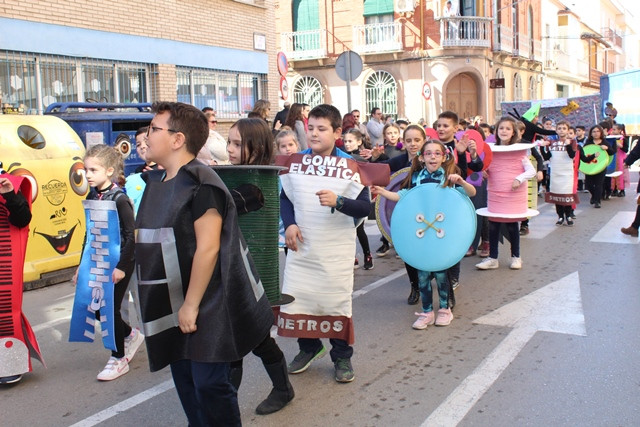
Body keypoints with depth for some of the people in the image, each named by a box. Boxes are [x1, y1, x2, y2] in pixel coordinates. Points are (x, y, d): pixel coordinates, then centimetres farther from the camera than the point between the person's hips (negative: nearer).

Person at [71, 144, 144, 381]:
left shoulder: (119, 199, -15)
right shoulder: (92, 197, 6)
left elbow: (131, 235, -17)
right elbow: (89, 234, 14)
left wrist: (122, 266, -20)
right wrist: (82, 265, 16)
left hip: (117, 263, -7)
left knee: (110, 309, 0)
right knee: (96, 308, 10)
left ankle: (119, 358, 18)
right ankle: (130, 335, 34)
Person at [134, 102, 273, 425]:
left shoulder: (199, 183, -17)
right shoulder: (155, 182, 10)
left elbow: (208, 248, -21)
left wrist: (191, 305, -19)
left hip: (203, 308, -9)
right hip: (172, 308, 9)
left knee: (210, 386, -2)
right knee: (185, 383, 17)